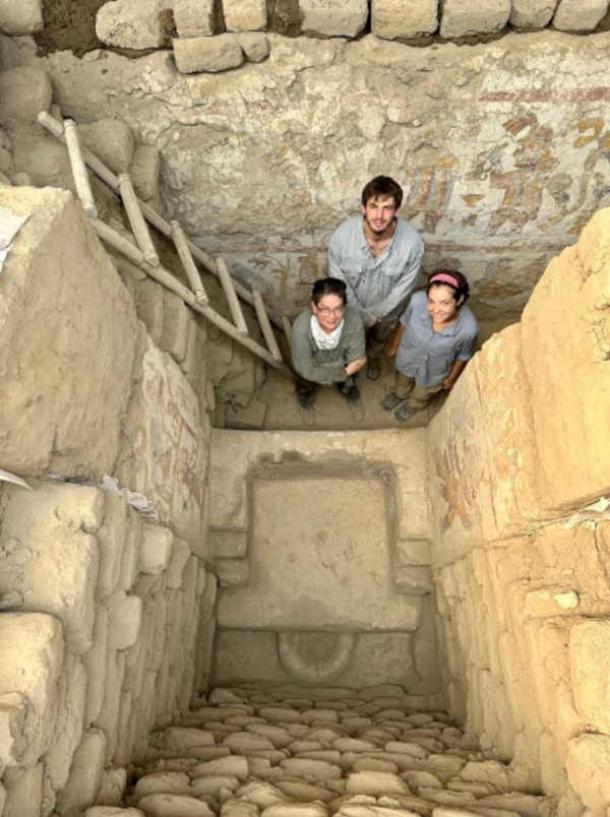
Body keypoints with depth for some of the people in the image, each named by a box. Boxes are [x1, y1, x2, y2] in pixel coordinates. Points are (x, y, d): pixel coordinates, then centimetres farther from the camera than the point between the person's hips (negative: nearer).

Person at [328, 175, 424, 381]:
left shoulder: (412, 241, -34)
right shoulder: (342, 235, -34)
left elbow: (404, 287, -20)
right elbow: (338, 280, -19)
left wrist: (374, 314, -14)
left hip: (387, 308, 1)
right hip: (353, 306, 0)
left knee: (380, 338, 33)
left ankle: (374, 358, 68)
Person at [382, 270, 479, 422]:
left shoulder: (469, 328, -39)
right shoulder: (418, 300, -37)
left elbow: (463, 357, -16)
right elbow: (404, 323, -13)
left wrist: (451, 378, 2)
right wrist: (394, 345, 4)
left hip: (434, 373, -1)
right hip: (407, 358, 1)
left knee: (421, 396, 33)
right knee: (402, 382, 36)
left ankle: (412, 405, 68)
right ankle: (399, 394, 71)